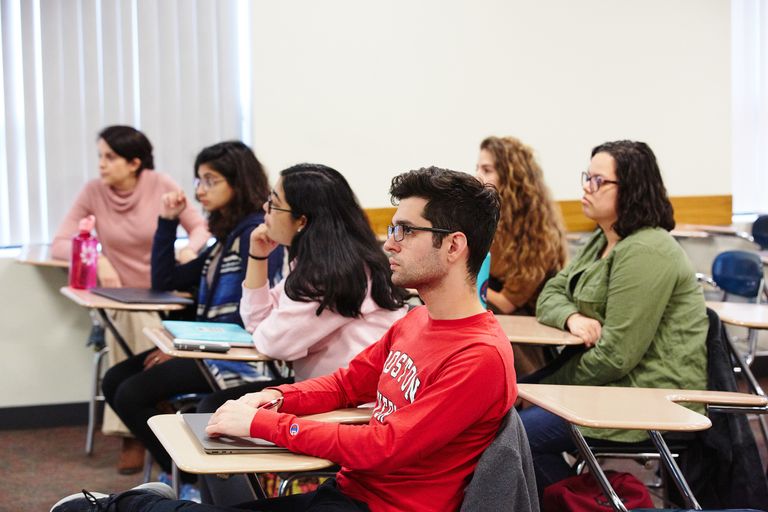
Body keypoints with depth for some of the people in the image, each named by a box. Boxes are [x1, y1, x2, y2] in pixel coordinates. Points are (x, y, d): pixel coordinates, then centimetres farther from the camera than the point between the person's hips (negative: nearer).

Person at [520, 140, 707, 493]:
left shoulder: (643, 252, -18)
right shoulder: (601, 242, 14)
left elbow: (616, 355, -22)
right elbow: (550, 294, 14)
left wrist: (547, 389, -11)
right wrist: (572, 317, -10)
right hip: (617, 383, 10)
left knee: (517, 433, -20)